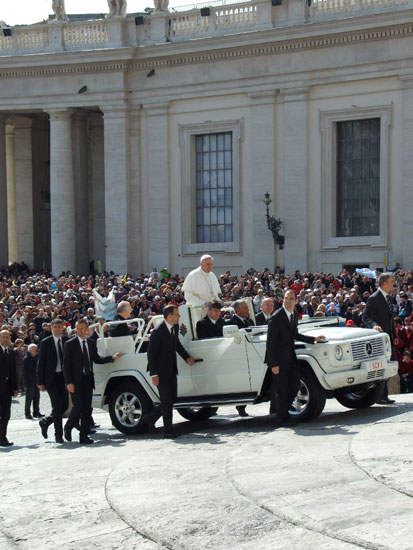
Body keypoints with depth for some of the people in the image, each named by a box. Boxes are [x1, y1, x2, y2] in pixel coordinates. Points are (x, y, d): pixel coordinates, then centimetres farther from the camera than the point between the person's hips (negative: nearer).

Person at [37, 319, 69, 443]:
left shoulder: (67, 341, 6)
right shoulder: (45, 343, -2)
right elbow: (41, 363, -1)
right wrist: (40, 382, -6)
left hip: (64, 377, 4)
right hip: (51, 378, -4)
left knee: (65, 405, 4)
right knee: (57, 407, -6)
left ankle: (45, 422, 26)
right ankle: (58, 434, 4)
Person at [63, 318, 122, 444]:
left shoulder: (91, 343, 11)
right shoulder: (70, 344, -4)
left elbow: (97, 359, 19)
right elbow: (66, 365, -6)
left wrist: (112, 358, 6)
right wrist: (69, 382, -13)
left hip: (88, 380, 5)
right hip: (76, 380, -5)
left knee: (87, 409, 3)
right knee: (78, 407, -9)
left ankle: (84, 436, 8)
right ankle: (68, 427, 17)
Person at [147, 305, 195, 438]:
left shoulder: (174, 328, 5)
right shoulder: (158, 332, -20)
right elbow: (151, 354, -17)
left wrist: (187, 357, 7)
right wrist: (154, 375, -19)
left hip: (171, 370, 8)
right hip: (161, 371, -8)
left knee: (172, 398, 9)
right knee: (167, 400, -6)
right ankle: (168, 431, 2)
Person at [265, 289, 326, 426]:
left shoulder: (294, 315, 8)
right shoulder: (276, 317, -17)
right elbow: (270, 341, -17)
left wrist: (314, 339, 16)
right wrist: (273, 364, -20)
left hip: (290, 357, 8)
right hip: (279, 358, -8)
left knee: (295, 385, 10)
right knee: (282, 389, -1)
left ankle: (280, 408, 30)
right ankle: (283, 418, 10)